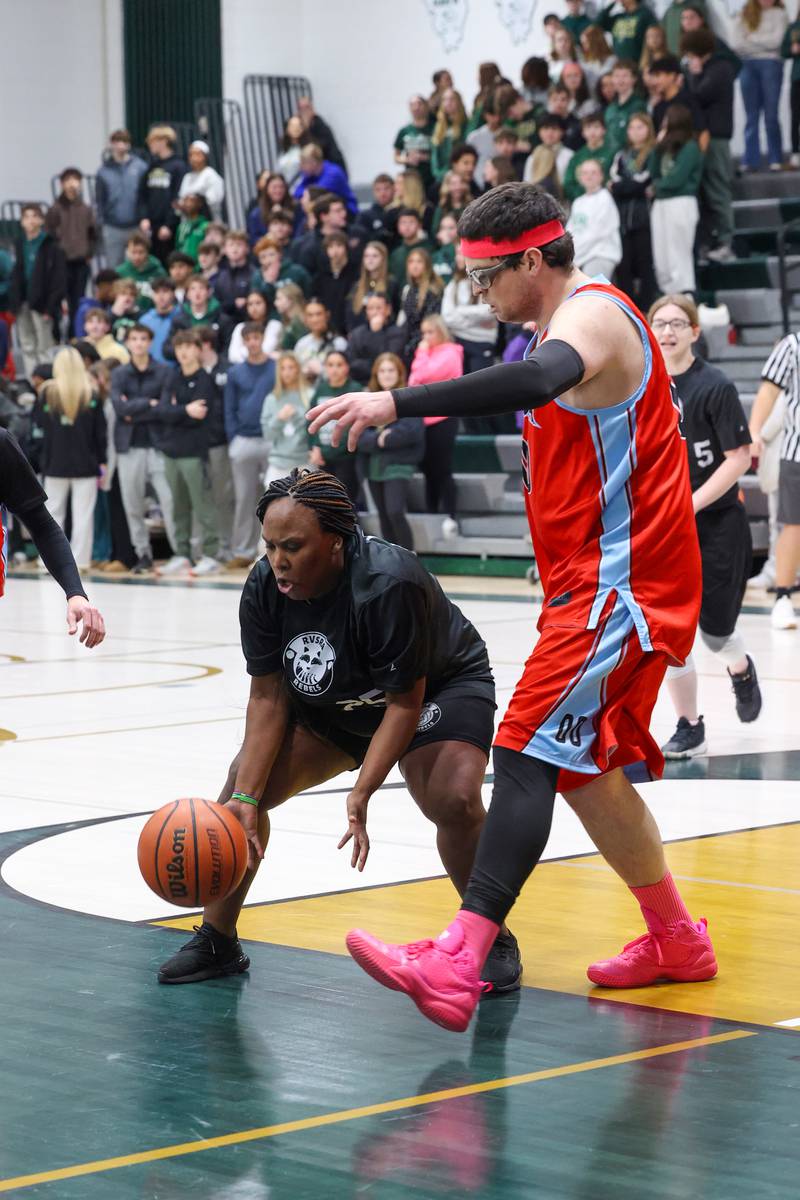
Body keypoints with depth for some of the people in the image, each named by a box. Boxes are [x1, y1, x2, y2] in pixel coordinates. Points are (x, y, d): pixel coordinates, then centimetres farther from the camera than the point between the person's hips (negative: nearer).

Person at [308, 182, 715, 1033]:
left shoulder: (591, 314, -16)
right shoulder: (581, 320, 17)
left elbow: (541, 379, -39)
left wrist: (397, 403, -46)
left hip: (617, 582, -11)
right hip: (599, 583, 11)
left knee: (530, 750, -19)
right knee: (580, 763, 18)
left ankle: (455, 967, -29)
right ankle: (675, 940, 30)